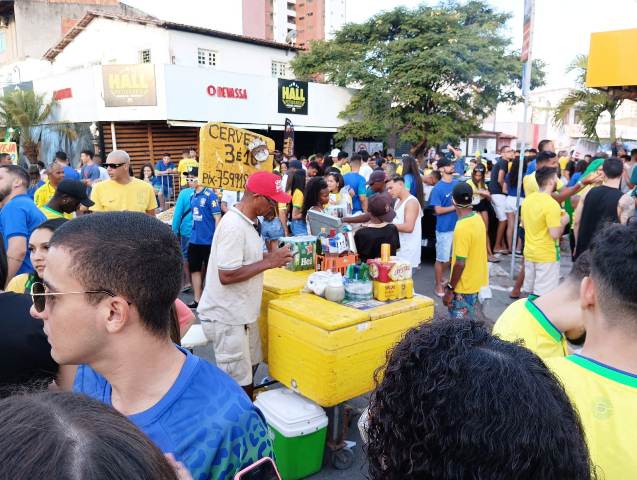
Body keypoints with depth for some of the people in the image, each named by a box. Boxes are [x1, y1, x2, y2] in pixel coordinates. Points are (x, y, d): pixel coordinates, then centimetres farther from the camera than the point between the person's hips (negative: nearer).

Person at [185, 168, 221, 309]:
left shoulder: (210, 195, -14)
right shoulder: (193, 196, 6)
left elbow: (217, 218, -14)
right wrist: (191, 236, 14)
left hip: (208, 240, -7)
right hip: (194, 240, 7)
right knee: (195, 269, 13)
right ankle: (197, 300, 24)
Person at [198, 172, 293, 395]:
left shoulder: (247, 221, 7)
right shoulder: (233, 226, -24)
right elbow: (227, 275, -27)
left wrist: (272, 256, 1)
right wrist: (268, 263, -21)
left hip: (242, 312, 10)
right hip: (227, 317, -10)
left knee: (248, 367, 22)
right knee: (236, 382, 2)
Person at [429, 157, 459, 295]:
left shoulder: (458, 183, 4)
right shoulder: (438, 188, -14)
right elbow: (438, 210, -16)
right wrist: (455, 207, -15)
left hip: (458, 226, 6)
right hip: (444, 228, -6)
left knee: (450, 256, 18)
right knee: (441, 258, 2)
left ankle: (440, 278, 37)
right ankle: (438, 285, 17)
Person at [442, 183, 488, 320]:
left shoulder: (462, 227, -25)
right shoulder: (478, 219, 1)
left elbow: (460, 263, -25)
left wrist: (450, 289, -17)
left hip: (464, 287, -9)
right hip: (476, 281, 9)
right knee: (473, 322, 21)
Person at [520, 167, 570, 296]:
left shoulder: (528, 199, 3)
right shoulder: (551, 204, -20)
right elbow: (555, 234, -22)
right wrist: (563, 222, -4)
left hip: (529, 252, 7)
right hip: (547, 256, -7)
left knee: (530, 292, 17)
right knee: (544, 296, 1)